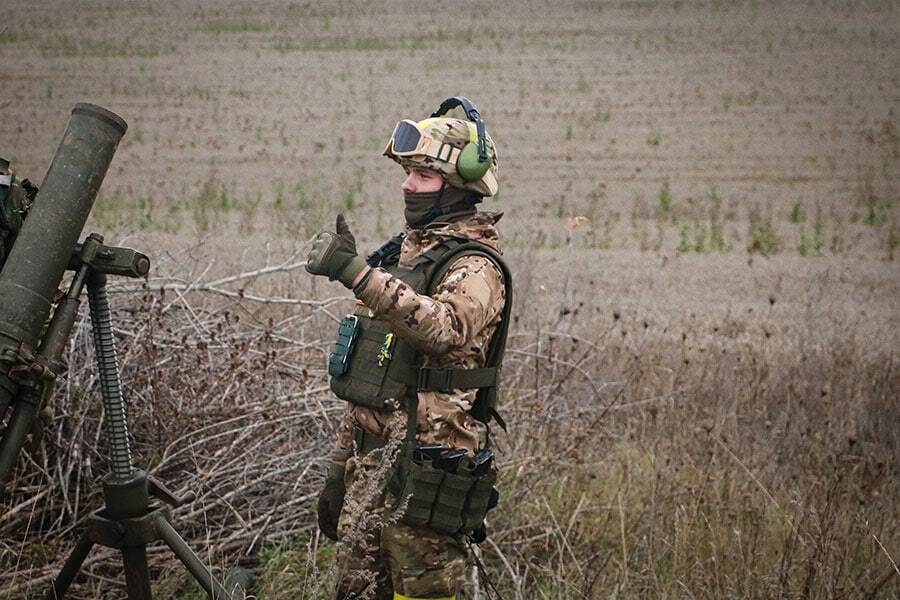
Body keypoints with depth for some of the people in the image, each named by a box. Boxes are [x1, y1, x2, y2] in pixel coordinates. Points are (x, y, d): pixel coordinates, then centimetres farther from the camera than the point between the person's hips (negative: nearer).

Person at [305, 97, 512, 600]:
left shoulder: (475, 267, -10)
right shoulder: (401, 255, 17)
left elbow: (447, 329, -35)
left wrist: (358, 273, -40)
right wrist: (339, 471, 20)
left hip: (423, 473, -8)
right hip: (369, 464, 8)